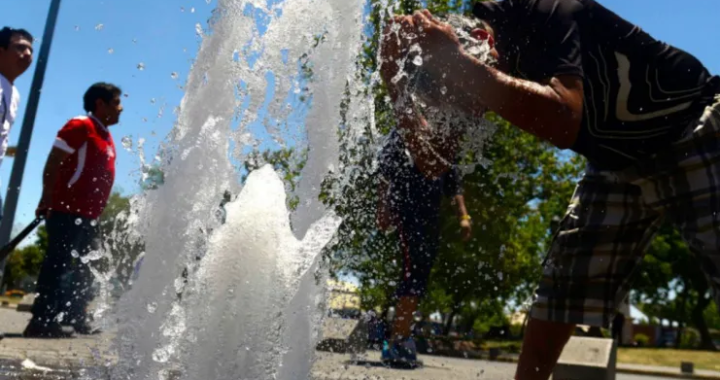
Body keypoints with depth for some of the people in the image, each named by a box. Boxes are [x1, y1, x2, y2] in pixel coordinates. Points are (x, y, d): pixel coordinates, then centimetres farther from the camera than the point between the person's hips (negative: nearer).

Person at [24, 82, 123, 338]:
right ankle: (42, 320, -5)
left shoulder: (105, 135, 18)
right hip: (67, 211, -10)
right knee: (59, 264, -9)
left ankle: (75, 319, 19)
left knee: (83, 269, 12)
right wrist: (48, 201, -20)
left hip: (88, 215, 10)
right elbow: (53, 163, -14)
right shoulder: (81, 126, -8)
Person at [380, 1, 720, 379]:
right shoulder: (478, 38, -5)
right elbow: (436, 163, -4)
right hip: (617, 164, 7)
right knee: (558, 288, 3)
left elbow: (562, 122, -43)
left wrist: (456, 63, -42)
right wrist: (405, 94, -20)